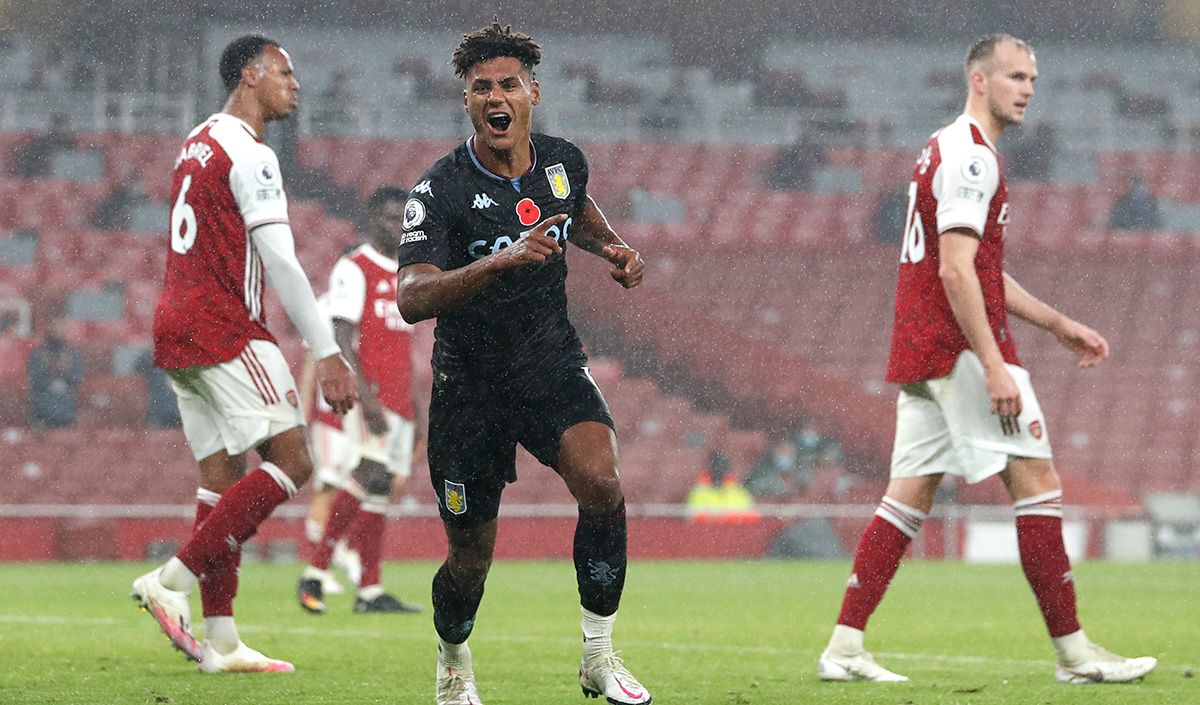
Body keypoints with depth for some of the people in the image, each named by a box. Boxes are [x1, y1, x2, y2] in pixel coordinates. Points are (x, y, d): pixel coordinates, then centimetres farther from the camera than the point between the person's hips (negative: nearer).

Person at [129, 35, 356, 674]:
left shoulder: (196, 144, 19)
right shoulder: (249, 156, -11)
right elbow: (280, 263, -16)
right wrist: (326, 353, -15)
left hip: (176, 332, 10)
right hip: (226, 332, -10)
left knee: (222, 476, 9)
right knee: (291, 462, -9)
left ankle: (221, 640, 4)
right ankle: (172, 581, -16)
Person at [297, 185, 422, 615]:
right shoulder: (353, 270, -5)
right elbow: (342, 340, -13)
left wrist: (415, 412, 21)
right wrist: (366, 397, -23)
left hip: (398, 402, 8)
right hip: (369, 395, -8)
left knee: (379, 489, 5)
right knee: (370, 475, -22)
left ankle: (370, 591, 3)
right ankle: (315, 574, -20)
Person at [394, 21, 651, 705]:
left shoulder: (564, 161, -2)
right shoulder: (441, 191, -18)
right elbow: (411, 298, -33)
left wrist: (613, 246, 5)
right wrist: (501, 260, -45)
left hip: (554, 366, 3)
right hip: (471, 385, -3)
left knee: (601, 482, -26)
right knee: (472, 557, 5)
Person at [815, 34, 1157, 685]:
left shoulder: (947, 151, 21)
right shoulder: (970, 157, -12)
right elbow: (955, 272, -20)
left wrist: (1058, 325, 25)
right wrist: (993, 367, -23)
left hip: (923, 355, 10)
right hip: (963, 348, -10)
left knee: (909, 497, 7)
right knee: (1038, 481, -6)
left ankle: (844, 649, 3)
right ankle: (1073, 651, -4)